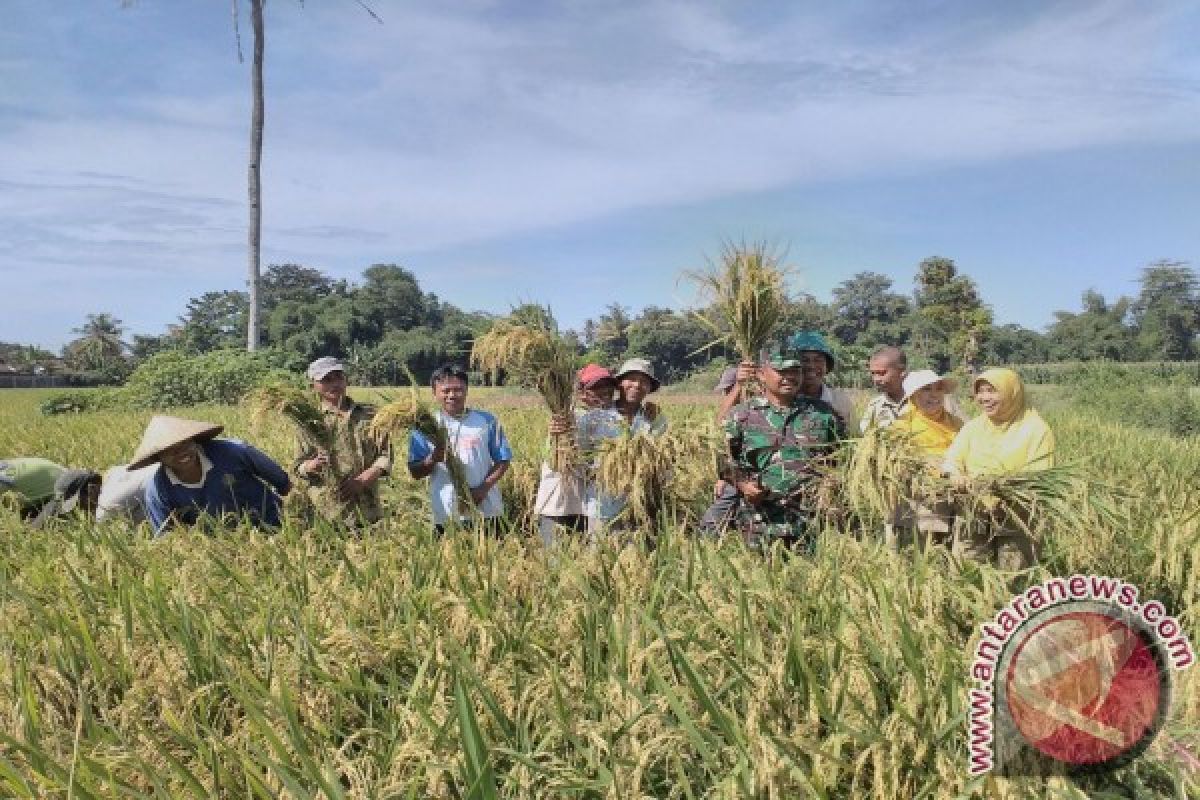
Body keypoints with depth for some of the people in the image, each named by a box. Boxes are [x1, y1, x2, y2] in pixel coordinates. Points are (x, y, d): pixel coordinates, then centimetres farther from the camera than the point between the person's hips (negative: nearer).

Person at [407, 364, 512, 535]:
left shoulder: (486, 421, 6)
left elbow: (503, 461, 5)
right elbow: (415, 472, 3)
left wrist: (483, 488, -10)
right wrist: (433, 460, -18)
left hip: (486, 512, 1)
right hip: (446, 516, -1)